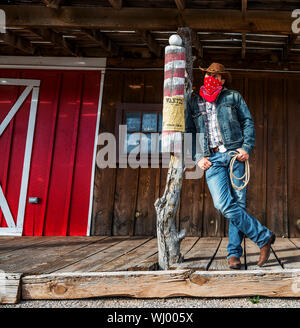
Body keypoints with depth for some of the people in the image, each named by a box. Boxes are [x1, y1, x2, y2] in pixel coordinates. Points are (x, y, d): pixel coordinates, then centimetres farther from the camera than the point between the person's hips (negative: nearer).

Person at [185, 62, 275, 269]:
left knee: (238, 203, -5)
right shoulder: (193, 102, 18)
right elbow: (189, 132, 17)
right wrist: (198, 157, 4)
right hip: (212, 159, 1)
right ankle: (264, 236, -2)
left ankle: (234, 253, 7)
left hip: (235, 154, 0)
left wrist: (247, 147, -5)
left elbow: (248, 122, 11)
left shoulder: (233, 97, 16)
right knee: (223, 204, -16)